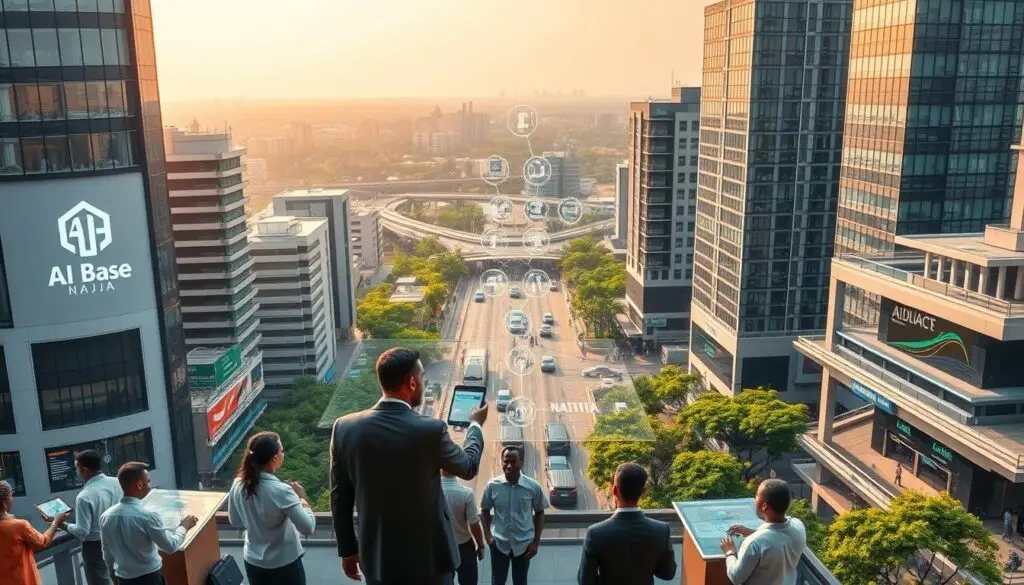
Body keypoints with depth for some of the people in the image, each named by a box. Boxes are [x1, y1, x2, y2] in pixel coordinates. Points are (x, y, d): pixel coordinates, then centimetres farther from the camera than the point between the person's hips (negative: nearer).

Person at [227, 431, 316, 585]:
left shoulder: (238, 485, -9)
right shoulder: (280, 491, -28)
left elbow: (234, 521, 8)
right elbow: (308, 528, -25)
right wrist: (302, 499, -12)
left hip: (253, 562, 6)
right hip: (285, 564, -6)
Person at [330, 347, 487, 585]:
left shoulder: (345, 428, -9)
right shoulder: (431, 430, -20)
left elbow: (340, 498, 0)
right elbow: (468, 467, 0)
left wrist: (347, 550, 13)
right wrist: (476, 425, 18)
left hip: (376, 558, 4)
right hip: (428, 558, -3)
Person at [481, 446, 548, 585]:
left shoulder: (533, 486, -14)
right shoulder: (492, 485, -12)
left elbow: (539, 513, -1)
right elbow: (485, 510, 3)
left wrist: (536, 542, -4)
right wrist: (487, 535, -6)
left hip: (523, 544, 0)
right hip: (499, 543, 0)